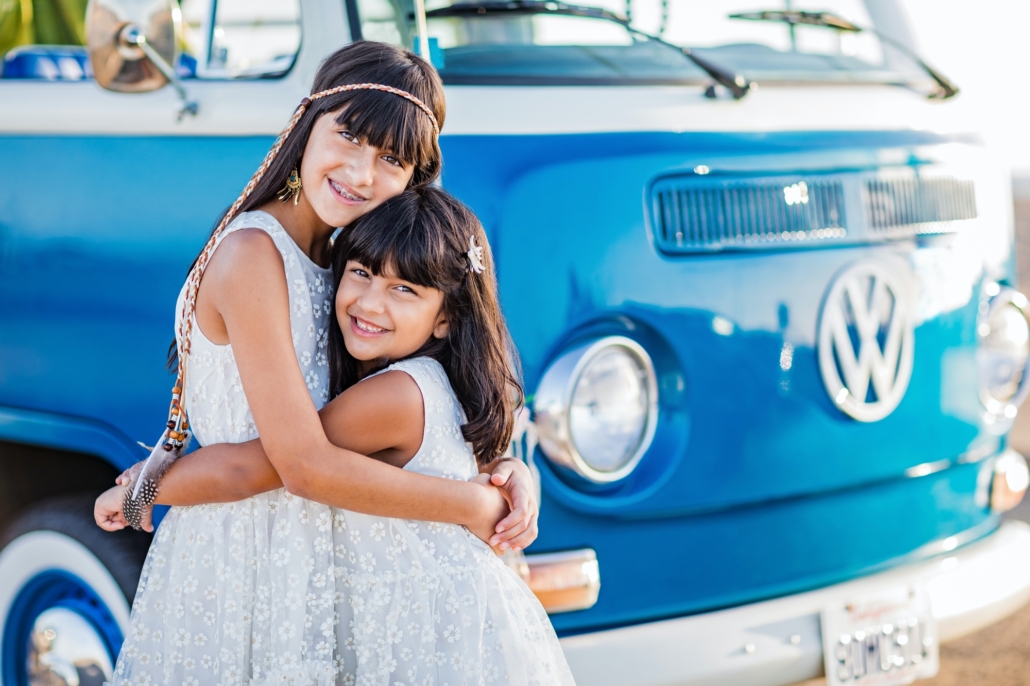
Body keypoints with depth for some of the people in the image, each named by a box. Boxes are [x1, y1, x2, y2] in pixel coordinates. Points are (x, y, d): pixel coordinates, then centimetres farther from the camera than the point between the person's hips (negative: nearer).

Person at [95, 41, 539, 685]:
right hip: (243, 565, -8)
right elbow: (306, 465, -22)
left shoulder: (331, 257, 8)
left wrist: (511, 470, -10)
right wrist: (477, 504, -15)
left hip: (305, 563, 8)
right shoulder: (253, 255, -18)